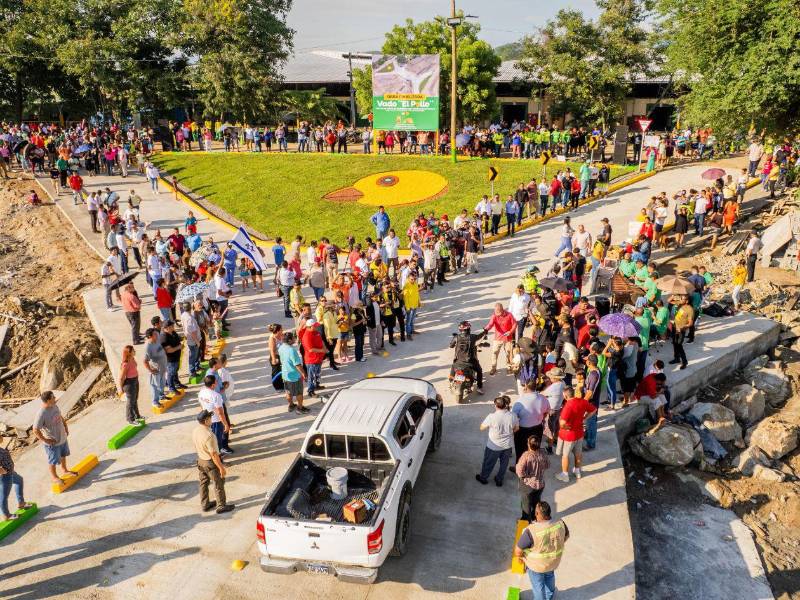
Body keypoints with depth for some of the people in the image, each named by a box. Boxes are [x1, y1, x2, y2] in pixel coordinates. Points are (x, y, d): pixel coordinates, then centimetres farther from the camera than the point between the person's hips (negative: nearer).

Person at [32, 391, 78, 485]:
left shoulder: (54, 406, -8)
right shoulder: (41, 414, -32)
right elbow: (35, 430, -28)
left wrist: (66, 427, 10)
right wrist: (45, 440, -21)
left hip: (62, 437, 8)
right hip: (52, 442, -7)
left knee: (63, 455, 28)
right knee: (53, 460, 15)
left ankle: (65, 470, 52)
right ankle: (54, 477, 38)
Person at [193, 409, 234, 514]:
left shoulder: (195, 431, -9)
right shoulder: (208, 435, -34)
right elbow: (213, 454, -27)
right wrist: (221, 467, -18)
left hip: (200, 460, 8)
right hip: (211, 462, -8)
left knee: (203, 483, 23)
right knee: (218, 484, 11)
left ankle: (204, 505, 38)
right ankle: (221, 506, 25)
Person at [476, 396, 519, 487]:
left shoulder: (492, 417, -28)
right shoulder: (513, 416, -18)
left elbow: (482, 428, -14)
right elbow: (516, 428, 0)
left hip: (494, 446, -2)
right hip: (507, 445, 3)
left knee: (489, 462, 21)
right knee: (504, 463, 25)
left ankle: (483, 478, 43)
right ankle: (499, 480, 42)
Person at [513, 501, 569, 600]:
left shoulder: (531, 531, -39)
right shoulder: (560, 524, -25)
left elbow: (518, 551, -26)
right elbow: (566, 536, -2)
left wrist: (520, 555, -3)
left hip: (536, 565, -5)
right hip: (554, 561, 5)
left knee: (538, 585, 24)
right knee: (549, 577, 35)